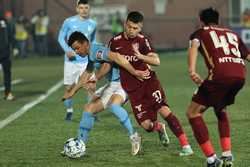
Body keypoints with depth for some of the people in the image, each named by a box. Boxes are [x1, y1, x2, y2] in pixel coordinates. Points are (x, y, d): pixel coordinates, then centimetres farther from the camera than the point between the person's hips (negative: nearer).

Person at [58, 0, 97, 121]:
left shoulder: (92, 24, 5)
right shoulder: (69, 22, -3)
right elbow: (61, 38, 2)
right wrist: (67, 50, -12)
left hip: (86, 60, 1)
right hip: (71, 60, -1)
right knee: (68, 87, 3)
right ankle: (69, 111, 21)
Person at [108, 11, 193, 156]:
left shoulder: (142, 40, -5)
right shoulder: (115, 42, 0)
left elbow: (157, 61, -15)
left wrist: (141, 56, -31)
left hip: (148, 81, -2)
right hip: (132, 88, 2)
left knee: (164, 110, -21)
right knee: (146, 125, -8)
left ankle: (185, 145, -19)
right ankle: (160, 128, 30)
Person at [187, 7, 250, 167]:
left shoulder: (200, 33, 20)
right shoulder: (232, 34, 31)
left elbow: (194, 46, -4)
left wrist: (192, 71, -18)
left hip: (220, 74, -5)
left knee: (193, 112, 8)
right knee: (221, 110, 31)